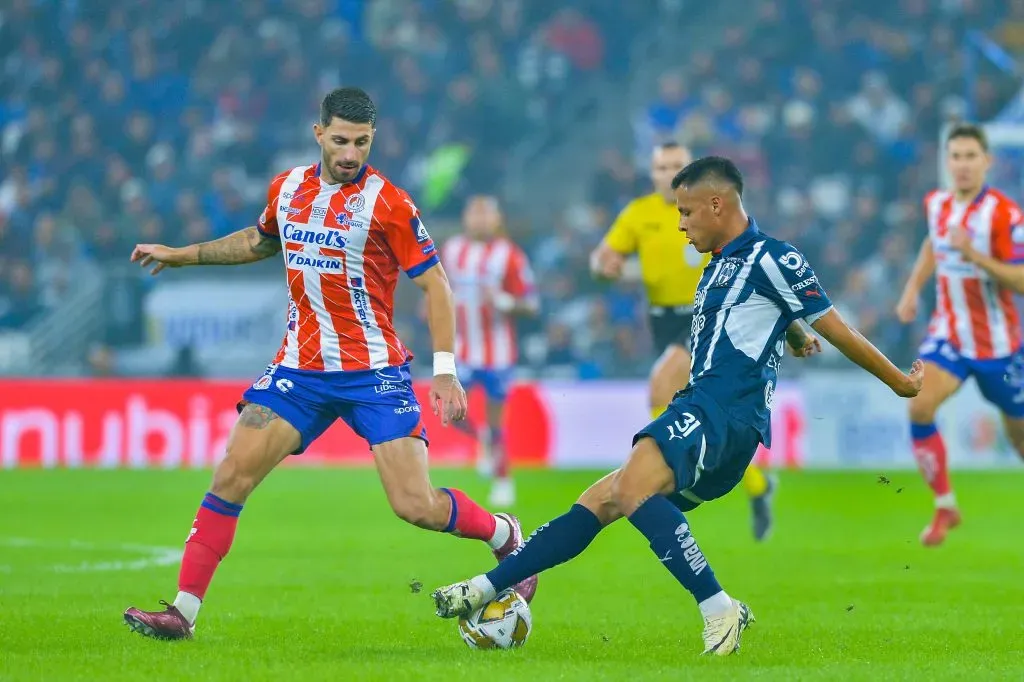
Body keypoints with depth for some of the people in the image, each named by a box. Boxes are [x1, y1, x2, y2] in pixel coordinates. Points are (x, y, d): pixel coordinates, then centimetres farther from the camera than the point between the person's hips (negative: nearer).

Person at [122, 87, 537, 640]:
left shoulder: (387, 204, -10)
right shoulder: (287, 189, 6)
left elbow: (433, 283, -7)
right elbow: (261, 241, 28)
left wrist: (445, 371, -15)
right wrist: (181, 255, 27)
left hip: (374, 372, -4)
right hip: (300, 367, 4)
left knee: (415, 507, -10)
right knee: (231, 475, -9)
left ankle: (505, 535, 20)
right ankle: (183, 611, -6)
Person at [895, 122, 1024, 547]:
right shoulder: (936, 204, 1)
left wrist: (974, 255, -33)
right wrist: (913, 288, 14)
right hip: (948, 334, 4)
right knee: (920, 407, -21)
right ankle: (945, 507, -7)